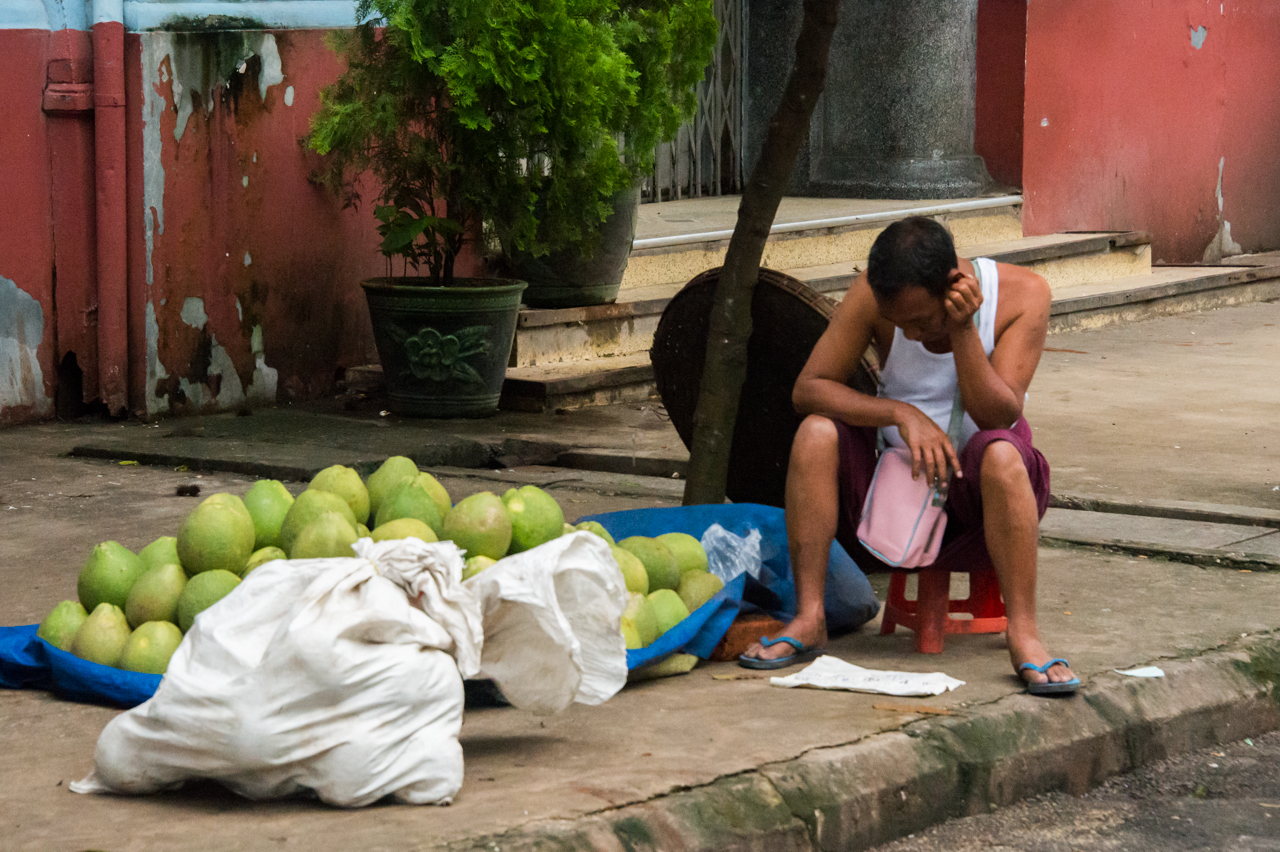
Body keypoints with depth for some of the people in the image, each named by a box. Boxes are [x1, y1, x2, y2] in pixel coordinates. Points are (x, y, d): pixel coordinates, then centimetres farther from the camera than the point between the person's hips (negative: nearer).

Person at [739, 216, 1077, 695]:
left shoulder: (1021, 294, -14)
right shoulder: (875, 295, -11)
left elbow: (999, 416, -21)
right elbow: (807, 389, -15)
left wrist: (961, 330, -32)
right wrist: (901, 413, -28)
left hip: (975, 492, -2)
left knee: (1001, 455, -36)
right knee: (817, 432, -24)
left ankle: (1023, 633, -34)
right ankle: (809, 619, -25)